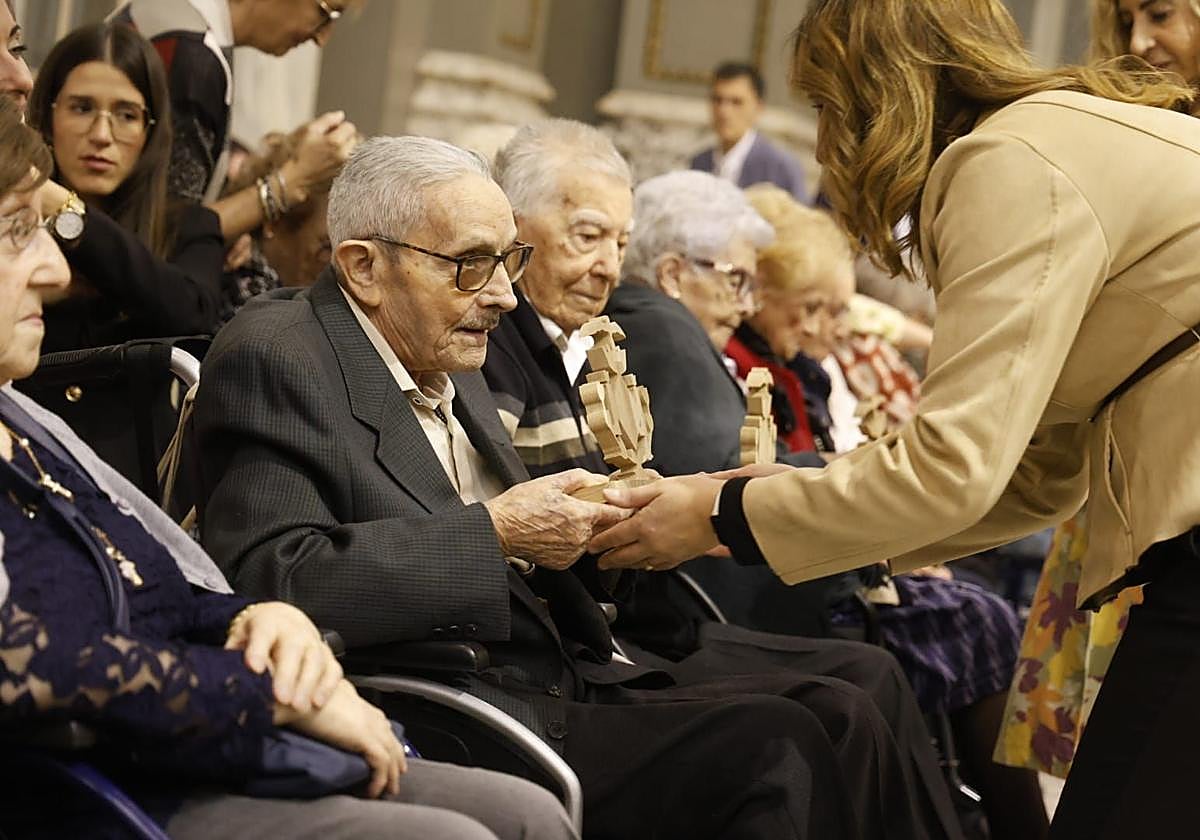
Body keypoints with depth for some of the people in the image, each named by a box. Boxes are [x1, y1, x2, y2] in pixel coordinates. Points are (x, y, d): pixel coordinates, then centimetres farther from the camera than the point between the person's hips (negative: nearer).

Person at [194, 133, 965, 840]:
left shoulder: (450, 365, 19)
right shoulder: (273, 359, -8)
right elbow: (272, 579, -22)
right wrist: (495, 532, -20)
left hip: (566, 682, 9)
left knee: (836, 715, -8)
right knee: (770, 748, -22)